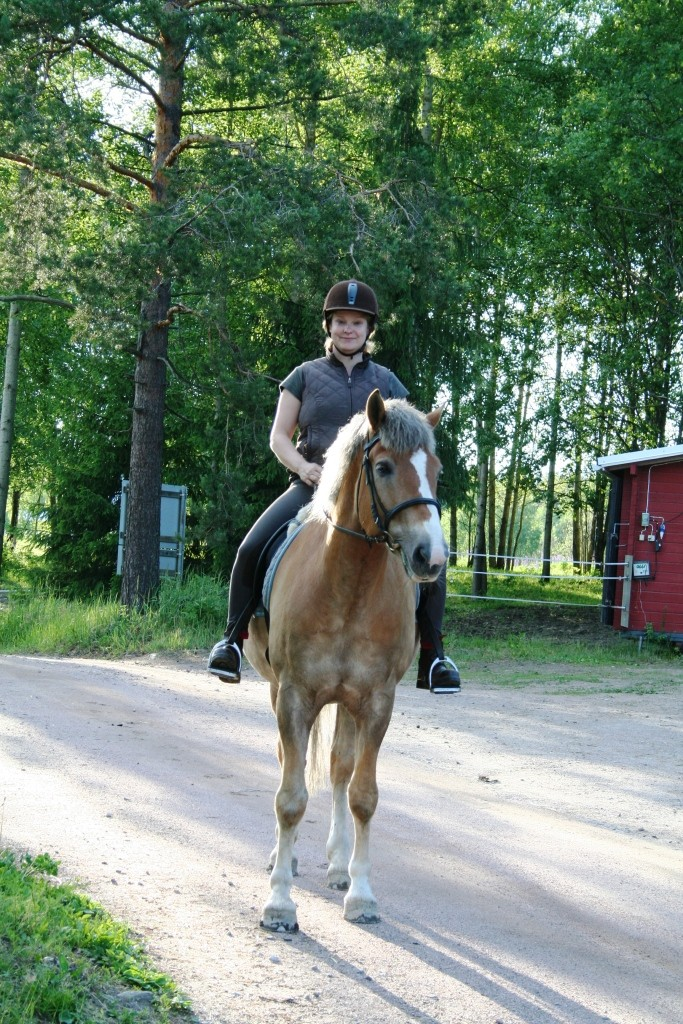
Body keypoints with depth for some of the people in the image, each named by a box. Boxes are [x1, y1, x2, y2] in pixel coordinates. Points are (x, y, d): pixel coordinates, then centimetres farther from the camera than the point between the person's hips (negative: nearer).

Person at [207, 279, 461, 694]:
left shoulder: (386, 382, 14)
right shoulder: (306, 375, 10)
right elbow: (279, 436, 7)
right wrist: (302, 465, -13)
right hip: (314, 485, -1)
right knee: (251, 550, -22)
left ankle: (432, 656, -6)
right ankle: (233, 639, -3)